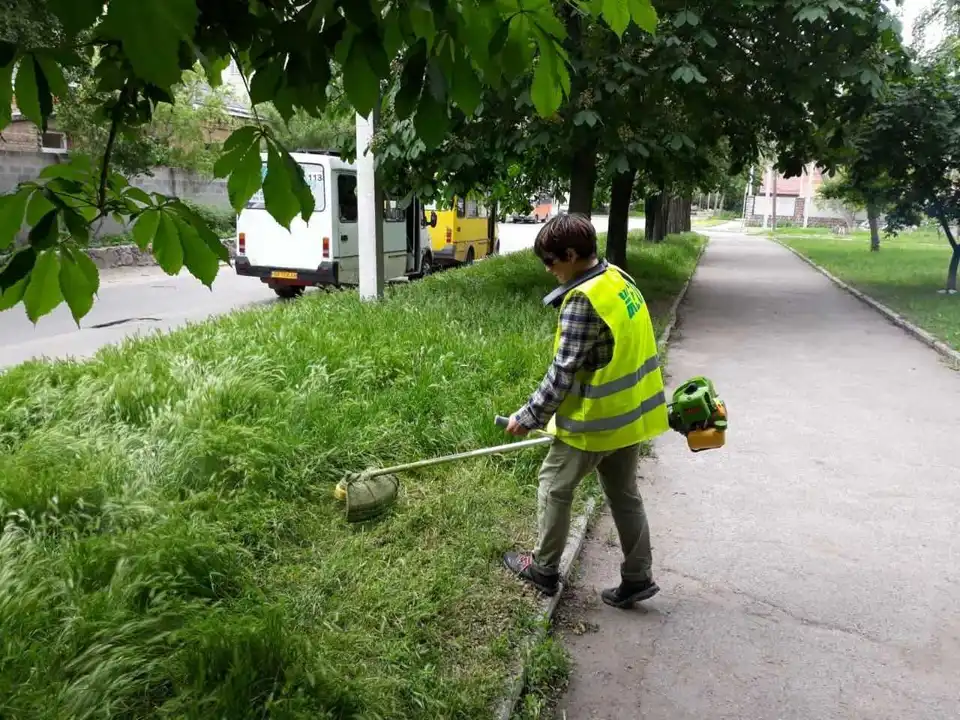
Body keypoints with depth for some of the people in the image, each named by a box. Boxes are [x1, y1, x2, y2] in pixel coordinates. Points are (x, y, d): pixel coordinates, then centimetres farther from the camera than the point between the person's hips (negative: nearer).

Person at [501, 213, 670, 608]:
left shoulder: (582, 299, -24)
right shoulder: (619, 279, 4)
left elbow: (562, 372, -22)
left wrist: (529, 416, -11)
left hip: (596, 420, -8)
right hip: (630, 413, 9)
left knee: (554, 486, 11)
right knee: (624, 494, 19)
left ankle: (544, 568, 27)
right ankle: (638, 577, 28)